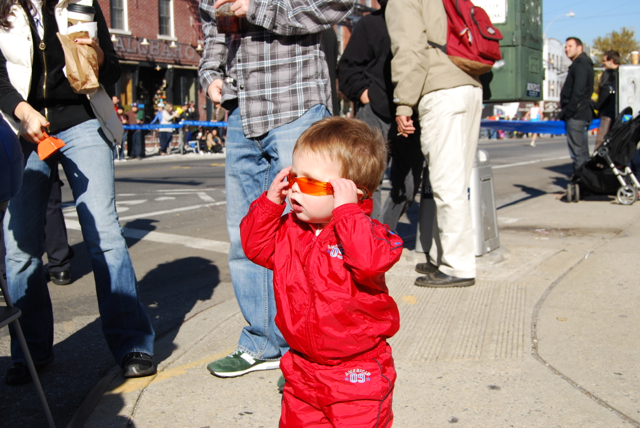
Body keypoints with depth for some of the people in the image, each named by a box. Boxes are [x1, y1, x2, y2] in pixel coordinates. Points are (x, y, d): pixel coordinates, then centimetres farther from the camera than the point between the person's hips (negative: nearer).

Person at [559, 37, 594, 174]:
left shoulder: (580, 65, -10)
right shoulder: (580, 64, 22)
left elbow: (578, 92, -19)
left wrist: (567, 112, -18)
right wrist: (565, 111, 17)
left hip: (576, 115, -11)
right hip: (582, 115, 11)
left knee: (578, 151, -11)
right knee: (582, 151, 12)